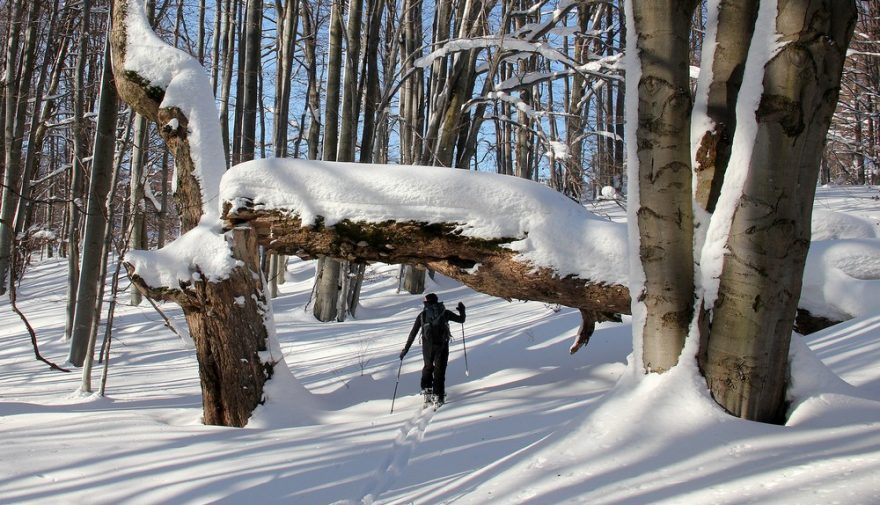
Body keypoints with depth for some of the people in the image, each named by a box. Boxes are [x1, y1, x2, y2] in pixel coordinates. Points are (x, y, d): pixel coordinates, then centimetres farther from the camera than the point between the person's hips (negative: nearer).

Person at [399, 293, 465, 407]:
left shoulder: (422, 315, 8)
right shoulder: (444, 312, 6)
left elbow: (413, 333, 7)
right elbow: (461, 319, 10)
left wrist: (406, 349, 10)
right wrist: (462, 310, 30)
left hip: (427, 346, 1)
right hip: (442, 345, -1)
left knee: (428, 367, 22)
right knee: (439, 370, 6)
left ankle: (427, 390, 13)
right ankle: (438, 396, 1)